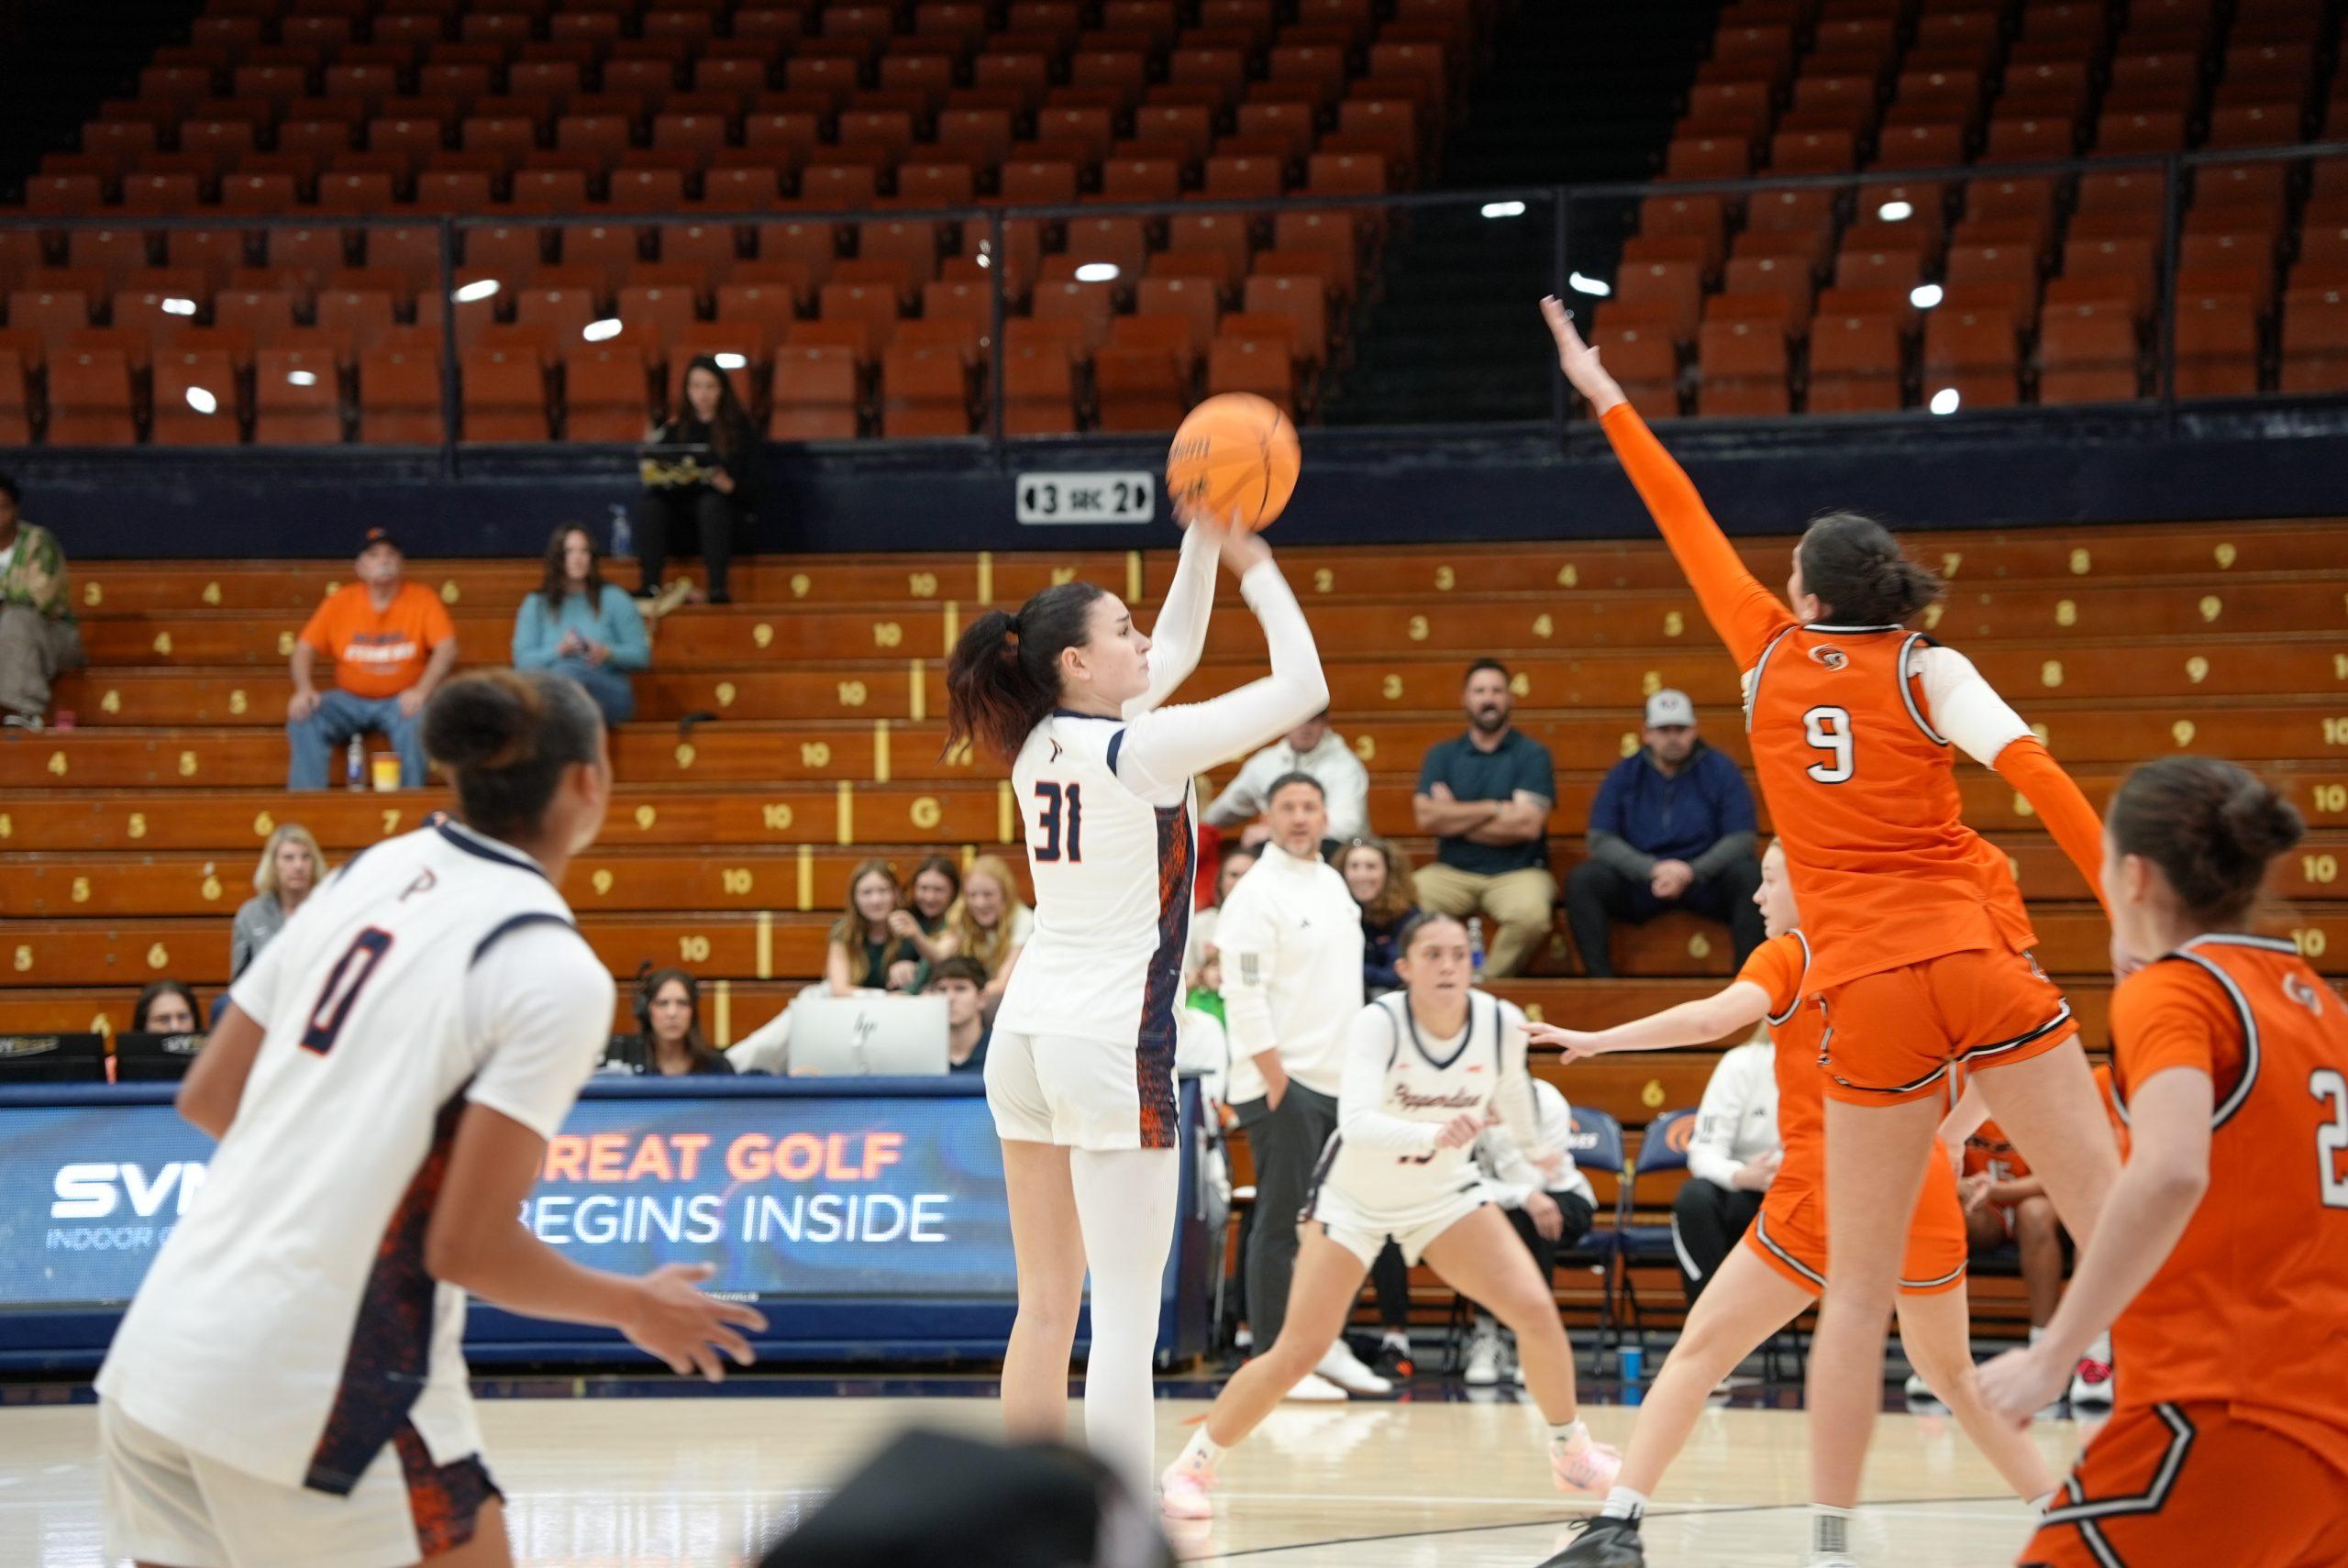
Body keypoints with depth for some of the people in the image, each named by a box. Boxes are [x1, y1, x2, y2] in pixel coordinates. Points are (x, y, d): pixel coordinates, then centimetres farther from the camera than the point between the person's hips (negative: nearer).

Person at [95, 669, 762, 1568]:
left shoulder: (372, 874, 9)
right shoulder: (556, 972, -12)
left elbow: (207, 1098, 14)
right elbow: (468, 1248, -14)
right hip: (321, 1396, -7)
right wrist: (638, 1310, 3)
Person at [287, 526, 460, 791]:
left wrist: (422, 691, -25)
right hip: (349, 699, 2)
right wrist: (304, 689, -17)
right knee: (303, 719, -24)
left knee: (415, 720, -35)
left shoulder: (423, 599, 0)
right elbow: (305, 648, 3)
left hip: (399, 700, -2)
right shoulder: (340, 601, 5)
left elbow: (447, 649, -9)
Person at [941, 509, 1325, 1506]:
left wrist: (1203, 545, 18)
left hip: (1026, 1033, 8)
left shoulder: (1041, 743, 9)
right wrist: (1258, 572, 2)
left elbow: (1177, 651, 24)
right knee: (1126, 1314, -8)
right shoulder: (1139, 749, -13)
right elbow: (1303, 687, -9)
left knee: (1046, 1306, 11)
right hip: (1110, 1043, -8)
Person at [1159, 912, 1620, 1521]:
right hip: (1355, 1194, -3)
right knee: (1298, 1351, -10)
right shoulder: (1377, 1023, -28)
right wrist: (1431, 1134, -59)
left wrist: (1534, 1147, 25)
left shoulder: (1502, 1024, -16)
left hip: (1444, 1191, 3)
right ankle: (1191, 1466, 8)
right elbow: (1355, 1122, -42)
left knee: (1535, 1309, -11)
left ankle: (1572, 1453, 12)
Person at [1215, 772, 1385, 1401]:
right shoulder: (1258, 892, -11)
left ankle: (1325, 1347, 19)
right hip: (1282, 1083, -8)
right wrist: (1276, 1079, -18)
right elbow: (1243, 994, -16)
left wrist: (1356, 1066, 13)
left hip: (1336, 1081, 8)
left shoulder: (1332, 883, 14)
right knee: (1282, 1225, -7)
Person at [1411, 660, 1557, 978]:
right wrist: (1494, 810, -7)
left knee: (1531, 913, -36)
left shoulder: (1532, 754, 3)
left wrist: (1455, 818, -4)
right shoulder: (1441, 755, 12)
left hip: (1517, 872, -2)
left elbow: (1527, 824, -10)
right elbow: (1426, 817, -4)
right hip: (1452, 872, 2)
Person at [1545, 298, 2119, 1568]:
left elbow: (1689, 527, 24)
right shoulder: (1923, 670, 6)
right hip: (1983, 964, -1)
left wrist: (1607, 400, 35)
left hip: (1869, 992, 1)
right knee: (2114, 1220, -1)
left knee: (1860, 1288, 6)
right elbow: (2033, 774, -10)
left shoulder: (1768, 654, 11)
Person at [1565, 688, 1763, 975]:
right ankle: (1600, 982, -25)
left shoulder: (1720, 770, 1)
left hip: (1705, 879, -1)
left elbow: (1741, 839, -5)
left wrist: (1692, 872, -21)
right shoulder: (1623, 775, 5)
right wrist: (1652, 869, -19)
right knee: (1581, 880, -24)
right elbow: (1600, 839, -2)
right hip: (1639, 881, 1)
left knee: (1751, 874, -31)